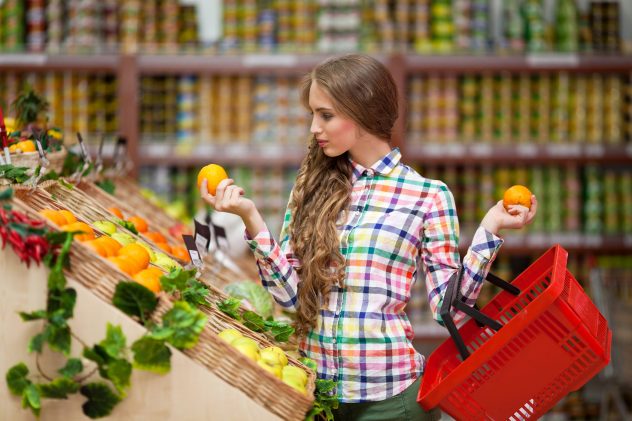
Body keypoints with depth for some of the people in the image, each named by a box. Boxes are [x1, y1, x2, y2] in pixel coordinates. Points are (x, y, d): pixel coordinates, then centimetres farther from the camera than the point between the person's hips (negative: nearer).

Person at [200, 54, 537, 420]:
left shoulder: (428, 195, -2)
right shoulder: (313, 186, 7)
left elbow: (449, 307, -5)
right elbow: (290, 293, 1)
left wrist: (489, 231, -13)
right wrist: (251, 217, -8)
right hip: (313, 387, 3)